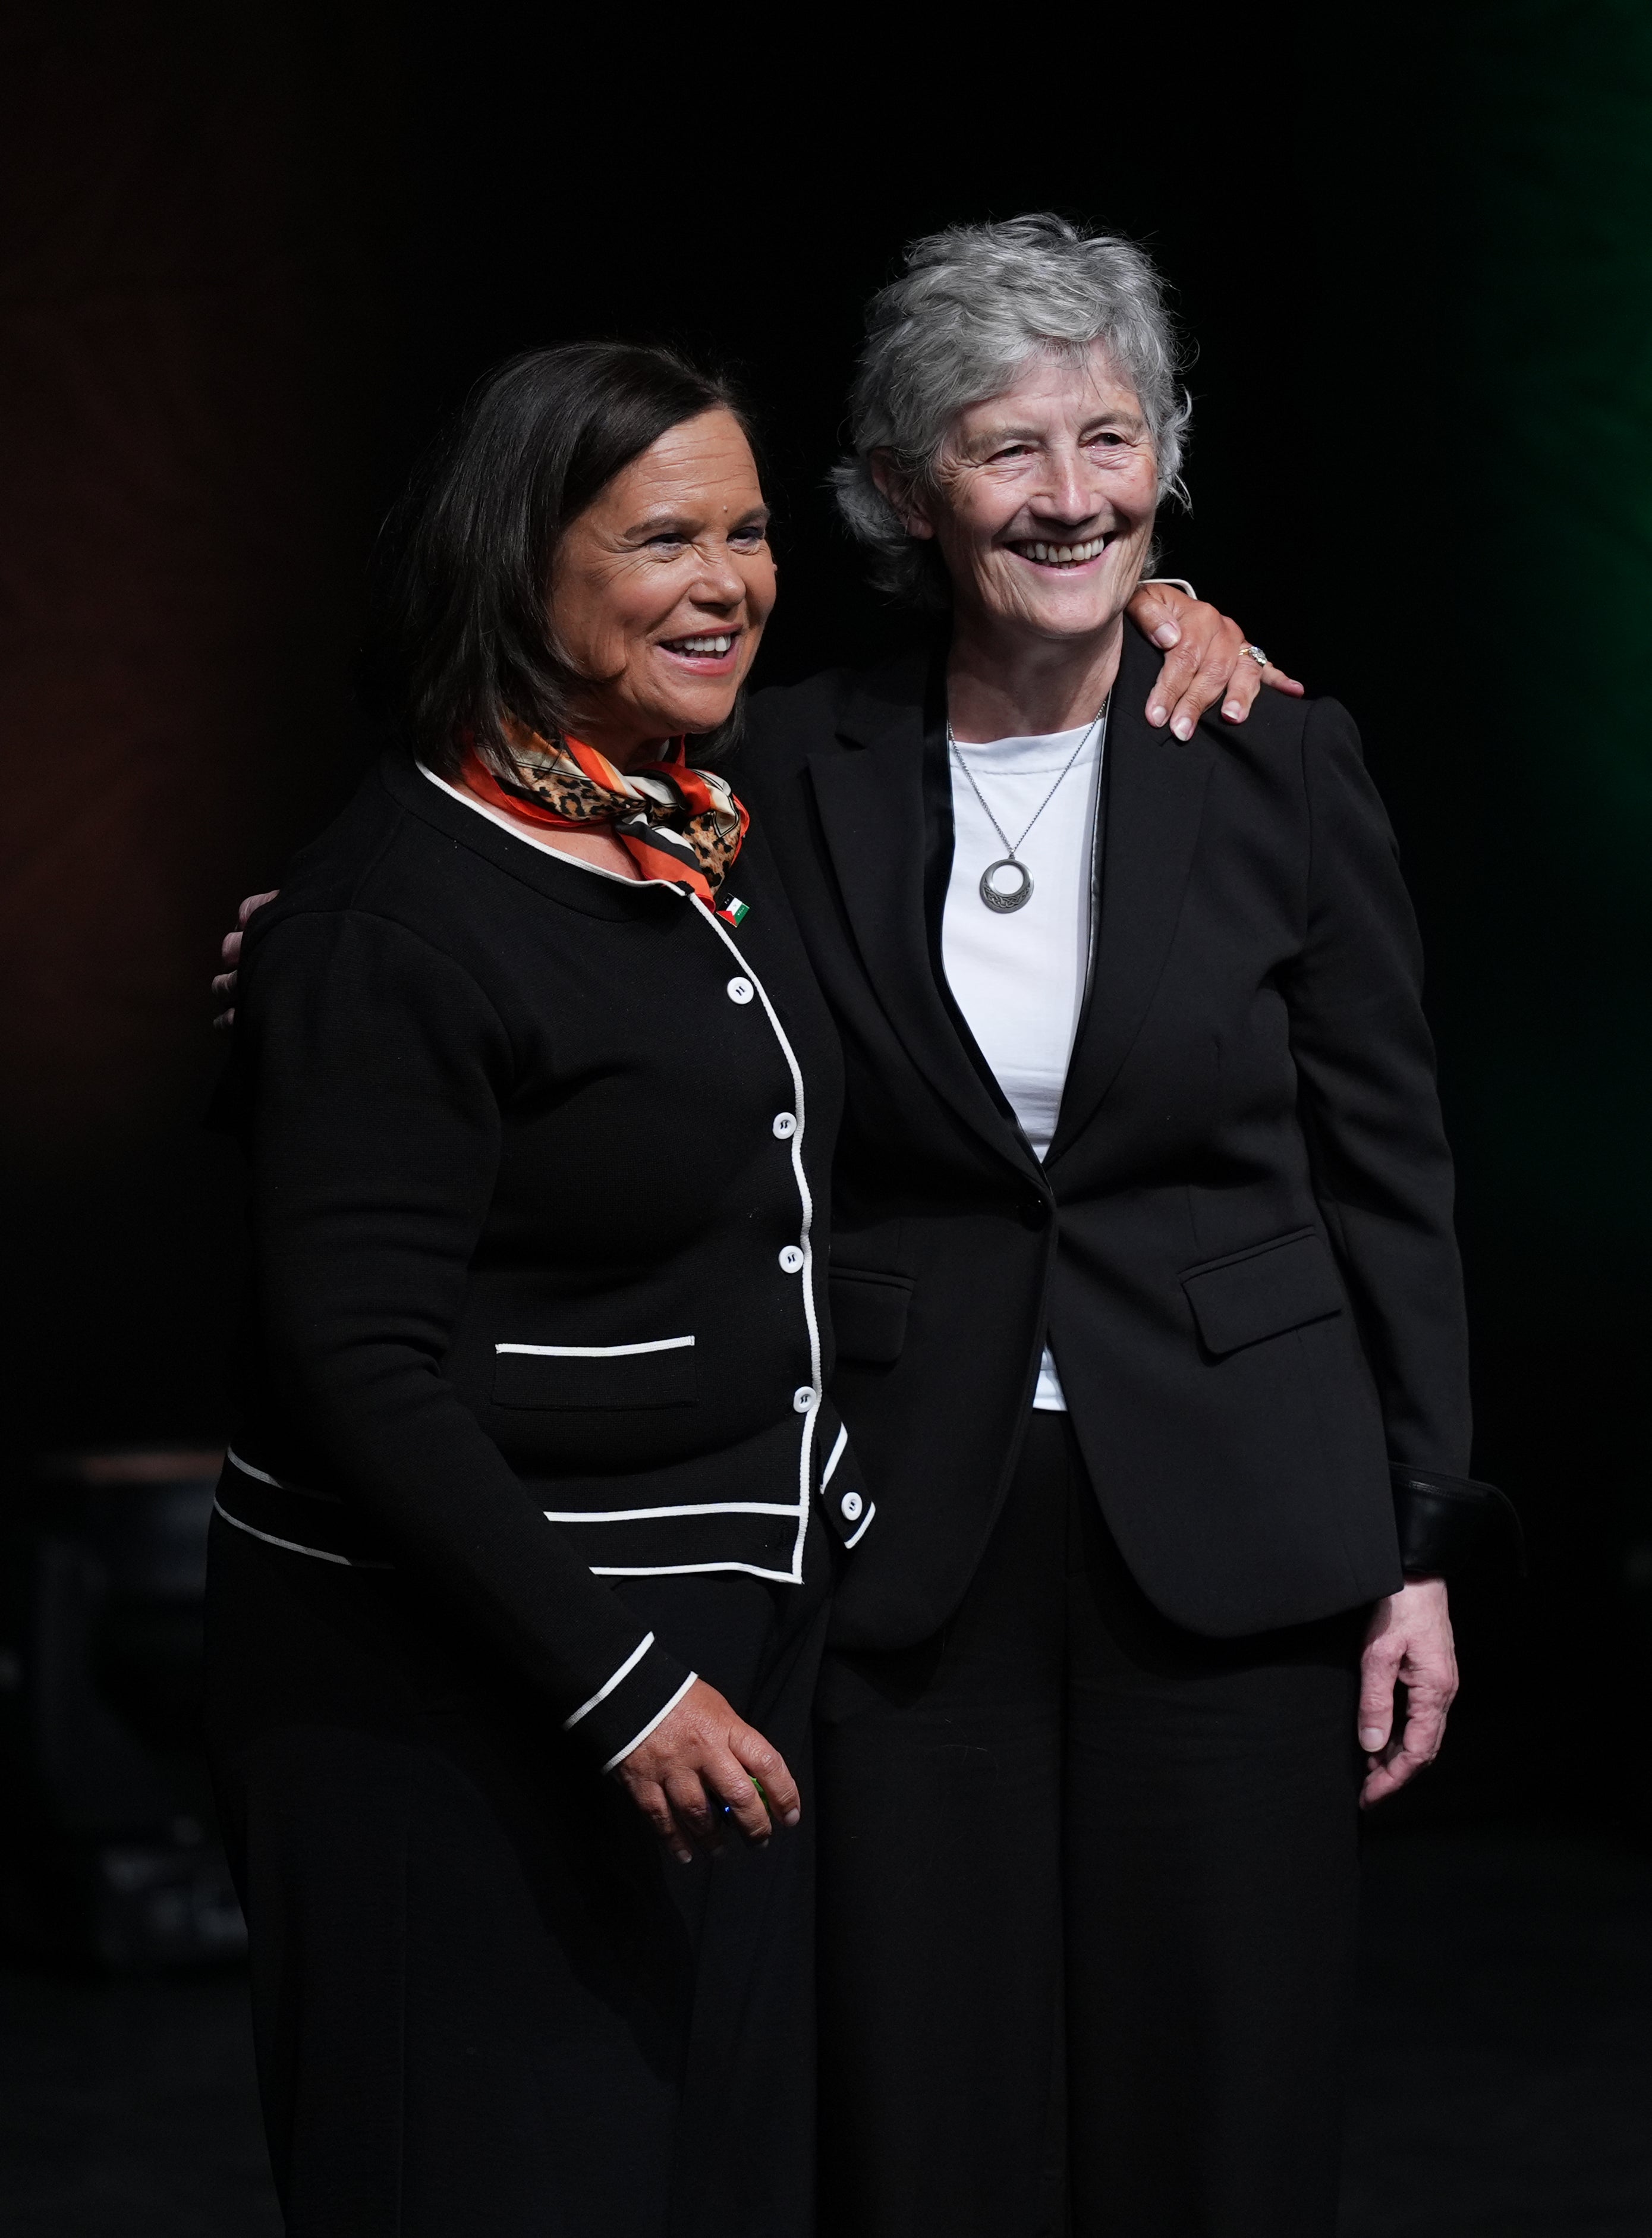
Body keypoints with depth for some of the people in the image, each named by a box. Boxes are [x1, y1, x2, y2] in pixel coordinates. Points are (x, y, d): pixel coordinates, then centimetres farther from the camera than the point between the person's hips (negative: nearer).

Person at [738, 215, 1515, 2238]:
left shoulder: (1280, 759, -1)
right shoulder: (798, 768, 1)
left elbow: (1386, 1172, 4)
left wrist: (1422, 1551, 1)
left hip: (1232, 1539, 0)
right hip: (906, 1550, 0)